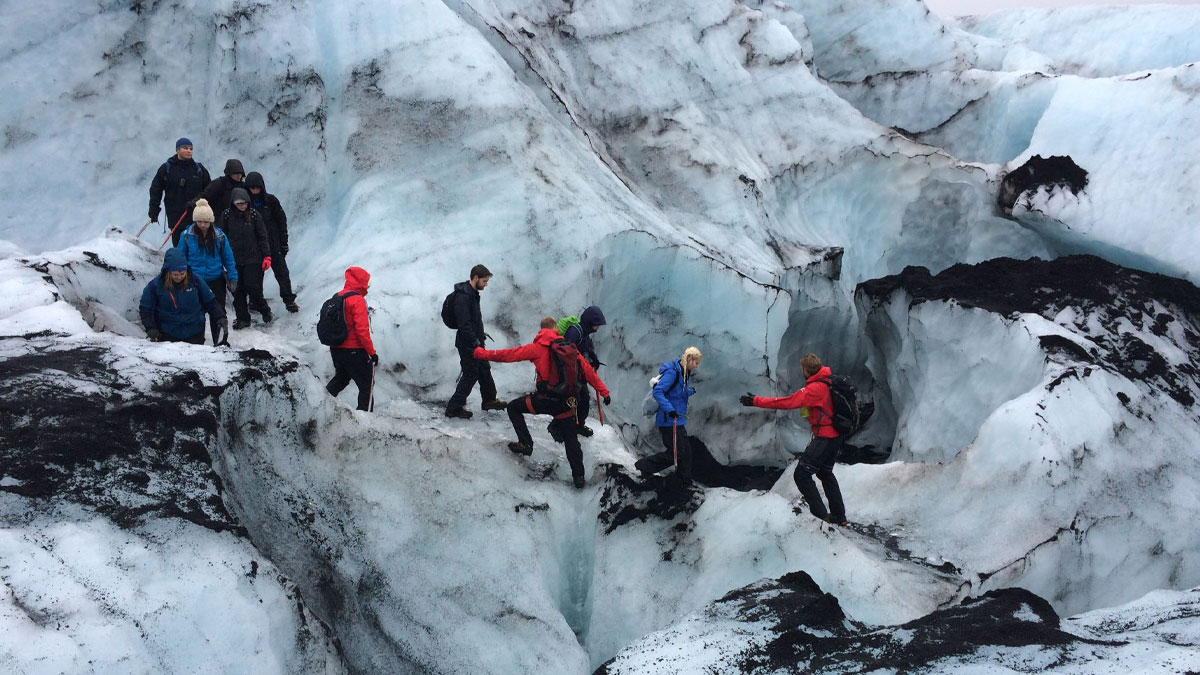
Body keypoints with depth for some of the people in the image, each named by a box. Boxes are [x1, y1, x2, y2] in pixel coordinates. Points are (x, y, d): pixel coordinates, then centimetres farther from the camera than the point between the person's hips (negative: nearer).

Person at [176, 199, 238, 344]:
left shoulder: (219, 236, -3)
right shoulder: (187, 236, -5)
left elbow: (228, 259, 4)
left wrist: (233, 279, 0)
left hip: (216, 281, 1)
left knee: (218, 312, 5)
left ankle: (221, 342, 15)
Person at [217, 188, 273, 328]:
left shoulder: (253, 214, -2)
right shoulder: (227, 215, -1)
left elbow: (262, 236, 2)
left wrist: (267, 256, -3)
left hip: (252, 258, -2)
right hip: (233, 259, 2)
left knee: (252, 287, -6)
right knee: (237, 290, 3)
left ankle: (264, 310, 18)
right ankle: (242, 318, 15)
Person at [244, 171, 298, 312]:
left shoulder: (270, 200, -2)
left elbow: (282, 220, 3)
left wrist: (284, 242, 1)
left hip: (273, 244, -1)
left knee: (282, 272, -3)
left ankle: (289, 300, 3)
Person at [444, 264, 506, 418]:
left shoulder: (473, 293, 10)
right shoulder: (463, 296, -23)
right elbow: (464, 323, -27)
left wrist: (481, 334, 20)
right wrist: (475, 341, -27)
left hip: (475, 342, 10)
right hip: (467, 344, -10)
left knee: (484, 370, 20)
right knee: (471, 374, -4)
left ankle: (489, 400, 36)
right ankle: (454, 408, 4)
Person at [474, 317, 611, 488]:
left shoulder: (538, 348, -2)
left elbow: (510, 354, -1)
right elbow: (589, 372, 12)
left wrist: (481, 353, 8)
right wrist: (604, 392, 20)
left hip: (545, 400, -4)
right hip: (567, 403, 4)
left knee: (514, 407, 19)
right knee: (571, 439, 17)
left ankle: (525, 444, 13)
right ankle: (578, 475, 15)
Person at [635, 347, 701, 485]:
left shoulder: (684, 373, 13)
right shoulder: (672, 372, -17)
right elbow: (657, 392, -24)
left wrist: (690, 391, 3)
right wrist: (670, 409, -33)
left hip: (678, 420, 10)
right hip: (668, 420, -10)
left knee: (686, 451, 10)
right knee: (676, 453, -8)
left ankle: (684, 481, 19)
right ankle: (642, 466, 2)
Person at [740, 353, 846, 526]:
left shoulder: (815, 388, -22)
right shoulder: (829, 381, 3)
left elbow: (788, 402, -24)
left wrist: (756, 401, -22)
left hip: (824, 438, -10)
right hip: (836, 436, 10)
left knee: (801, 474, -4)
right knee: (825, 473, 26)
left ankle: (820, 515, -7)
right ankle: (839, 516, 31)